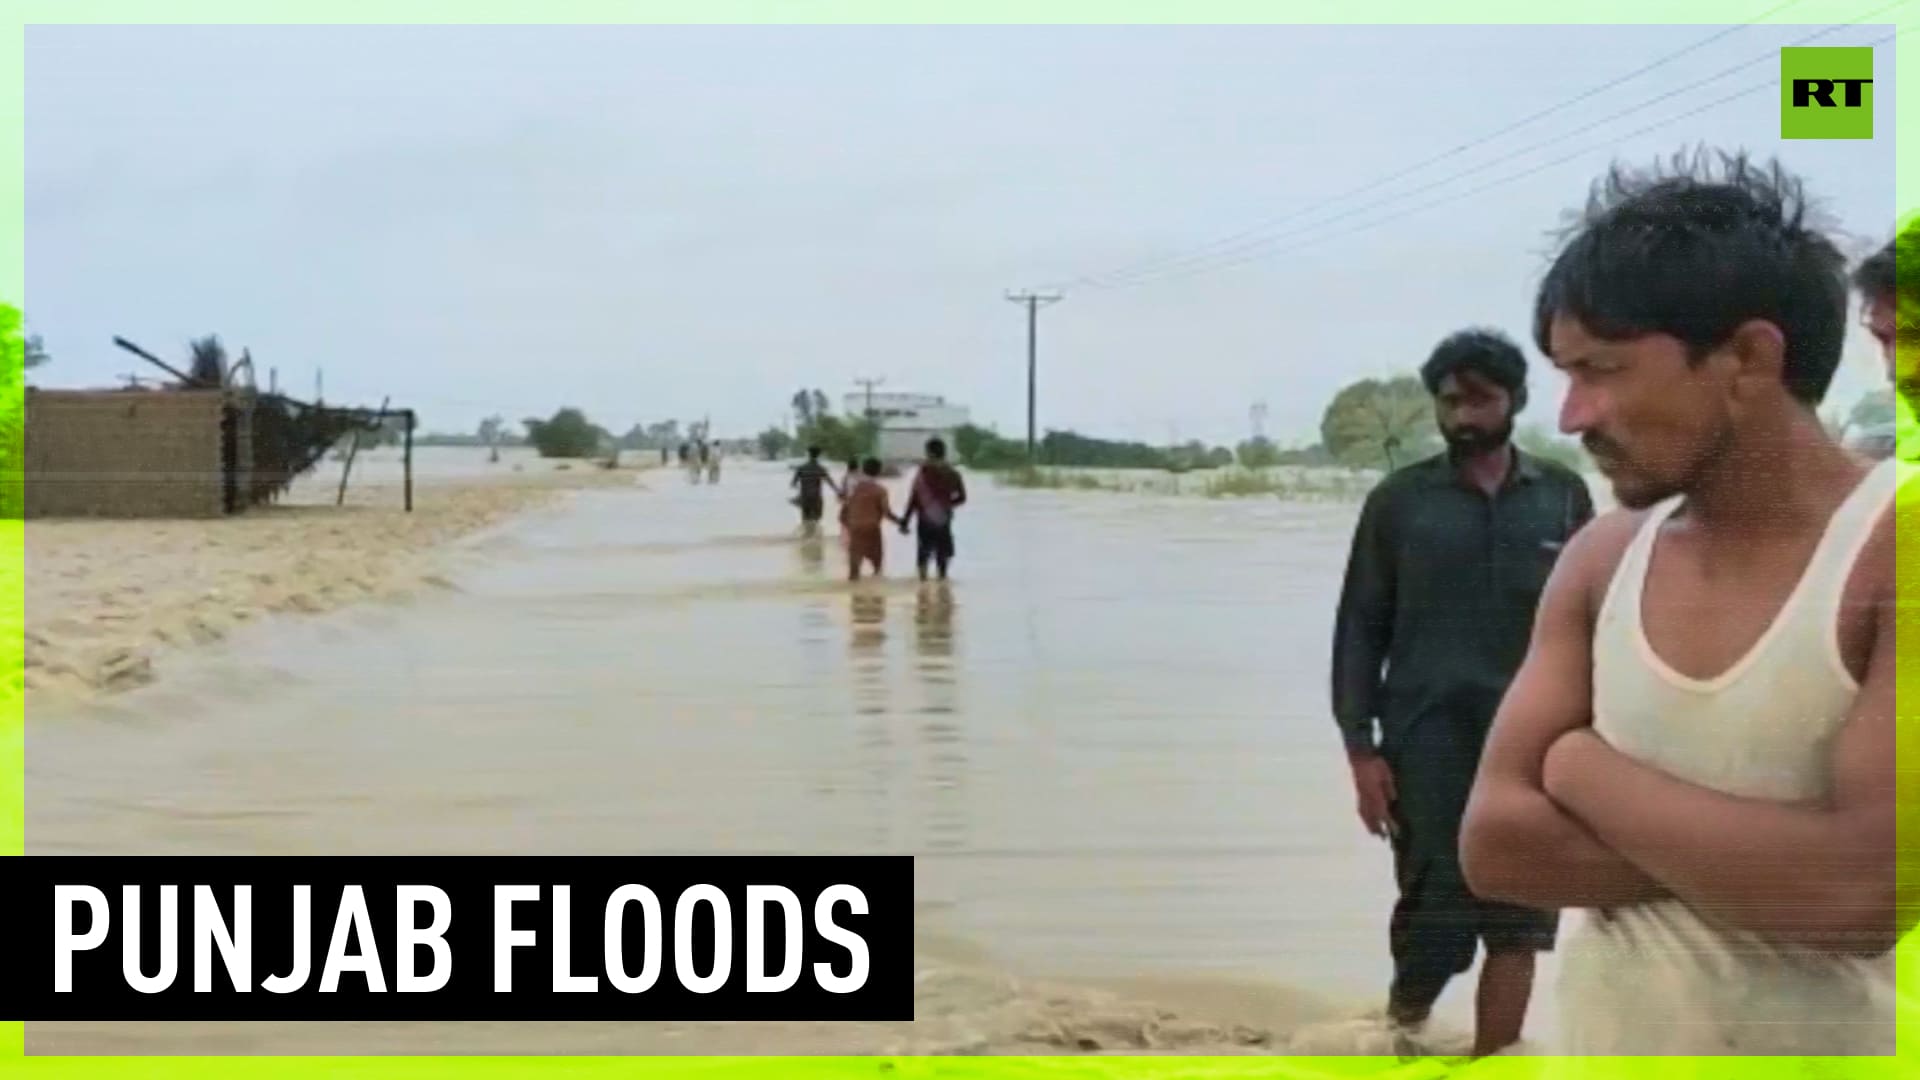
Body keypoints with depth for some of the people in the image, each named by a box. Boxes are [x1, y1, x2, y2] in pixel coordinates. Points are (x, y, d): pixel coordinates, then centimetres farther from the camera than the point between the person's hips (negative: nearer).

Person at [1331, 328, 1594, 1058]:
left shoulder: (1563, 497, 7)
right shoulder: (1399, 501, 2)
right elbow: (1360, 628, 1)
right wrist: (1361, 750, -6)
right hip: (1427, 739, -2)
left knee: (1518, 921, 3)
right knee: (1436, 909, -2)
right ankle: (1398, 1037, 23)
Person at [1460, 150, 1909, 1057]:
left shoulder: (1891, 546, -15)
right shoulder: (1601, 562, 1)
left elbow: (1870, 887, -26)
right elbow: (1493, 842, -5)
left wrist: (1586, 769, -13)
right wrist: (1772, 863, -16)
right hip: (1602, 1034, 5)